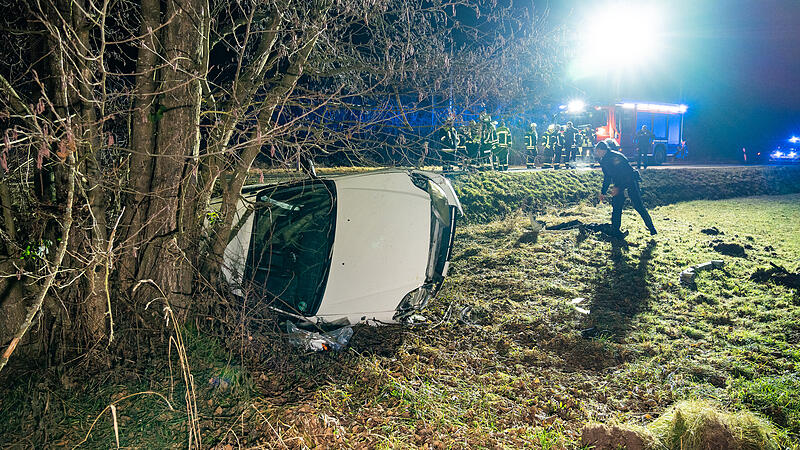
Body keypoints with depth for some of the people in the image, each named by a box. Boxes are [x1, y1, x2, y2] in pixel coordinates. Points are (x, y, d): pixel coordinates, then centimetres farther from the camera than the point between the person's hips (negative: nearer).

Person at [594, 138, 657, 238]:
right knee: (616, 206, 1)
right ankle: (615, 230, 6)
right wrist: (603, 192, 12)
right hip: (618, 183, 7)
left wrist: (618, 188, -29)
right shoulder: (603, 161, 2)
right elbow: (607, 178, 13)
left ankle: (651, 227, 4)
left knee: (638, 205, -8)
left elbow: (627, 172, -25)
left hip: (630, 180, -7)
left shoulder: (615, 156, -24)